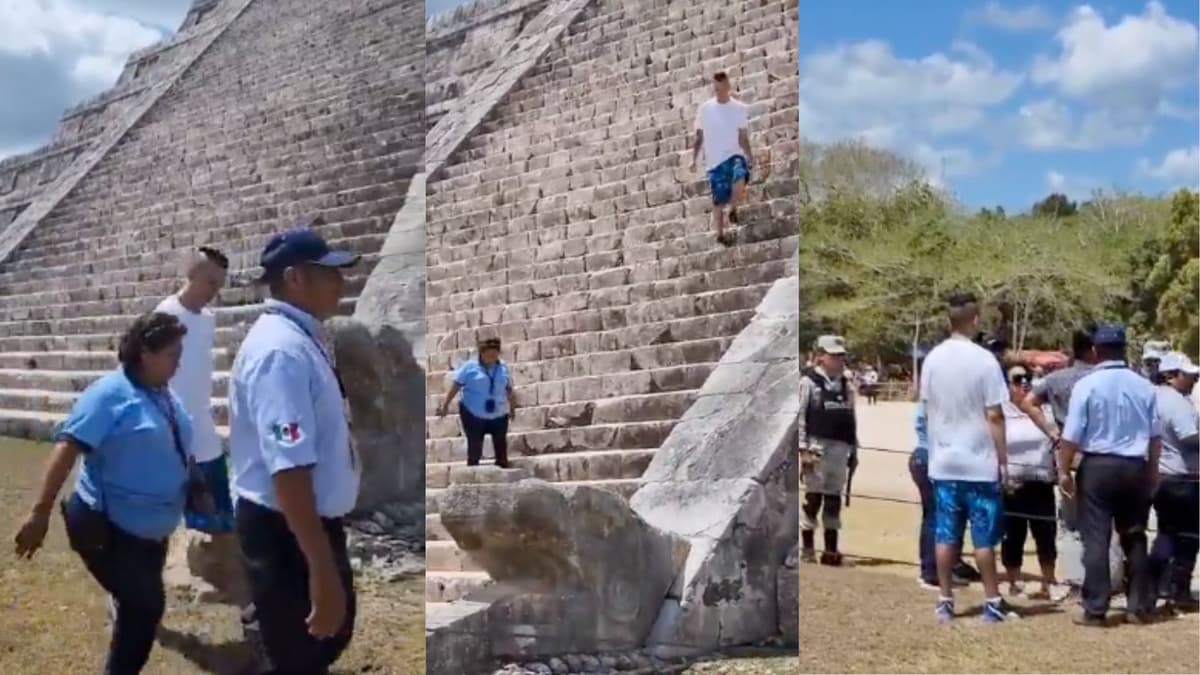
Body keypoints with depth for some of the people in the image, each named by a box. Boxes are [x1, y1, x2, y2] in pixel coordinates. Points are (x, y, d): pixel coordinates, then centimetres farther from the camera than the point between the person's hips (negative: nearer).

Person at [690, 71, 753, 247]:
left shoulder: (740, 108, -2)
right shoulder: (704, 108, 0)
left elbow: (743, 138, 2)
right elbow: (699, 137, 8)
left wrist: (750, 156, -10)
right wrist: (694, 158, 3)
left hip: (734, 155, -1)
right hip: (714, 160, 1)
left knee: (738, 186, -29)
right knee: (718, 201, 7)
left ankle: (733, 209, 4)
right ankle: (720, 234, 28)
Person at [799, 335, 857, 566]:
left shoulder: (845, 385, 14)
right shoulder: (808, 381, -4)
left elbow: (851, 418, 16)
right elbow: (799, 416, -8)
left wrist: (854, 449, 12)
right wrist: (803, 449, -13)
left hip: (840, 448, 6)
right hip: (818, 447, -5)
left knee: (834, 499, 9)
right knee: (813, 497, -1)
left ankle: (831, 548, 16)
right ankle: (807, 547, 10)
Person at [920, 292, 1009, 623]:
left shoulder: (932, 359, 2)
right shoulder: (984, 360, -13)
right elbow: (994, 415, -12)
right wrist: (1003, 459, -4)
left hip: (942, 461, 4)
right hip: (979, 462, -4)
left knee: (945, 535, 8)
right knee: (983, 537, 4)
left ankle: (945, 601, 12)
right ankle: (991, 602, 12)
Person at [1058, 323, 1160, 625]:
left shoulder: (1087, 384, -9)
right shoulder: (1144, 386, 3)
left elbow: (1072, 435, -11)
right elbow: (1155, 436, 9)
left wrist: (1064, 470, -2)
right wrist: (1153, 471, 20)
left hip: (1098, 466, -4)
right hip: (1135, 468, 4)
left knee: (1096, 539, 0)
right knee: (1135, 537, 14)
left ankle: (1095, 609, 1)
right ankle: (1139, 607, 19)